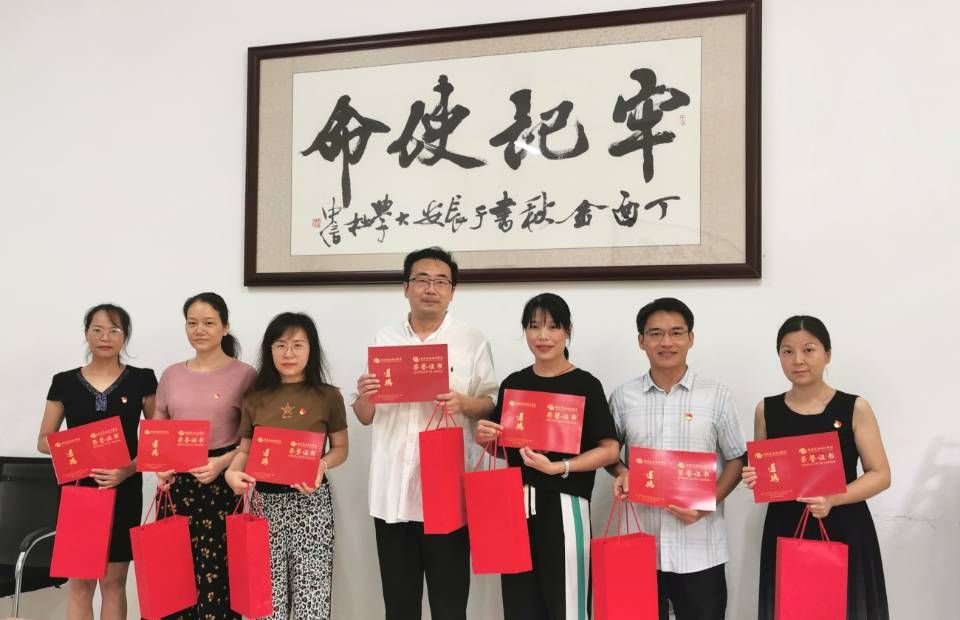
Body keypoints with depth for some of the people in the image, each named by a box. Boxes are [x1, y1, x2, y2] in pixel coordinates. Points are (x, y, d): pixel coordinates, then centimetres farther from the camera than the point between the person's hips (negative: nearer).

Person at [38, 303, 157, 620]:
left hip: (123, 490, -1)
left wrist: (129, 468, -15)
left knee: (114, 580, 7)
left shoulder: (142, 380, 0)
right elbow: (44, 441, 8)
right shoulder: (64, 382, 4)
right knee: (79, 581, 4)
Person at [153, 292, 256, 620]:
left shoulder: (244, 375, -2)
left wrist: (221, 463, -17)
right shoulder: (172, 375, 10)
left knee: (215, 572, -6)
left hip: (221, 482, -4)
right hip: (177, 482, 4)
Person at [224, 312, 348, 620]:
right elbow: (245, 449, 12)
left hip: (311, 501, -2)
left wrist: (322, 465, -14)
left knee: (311, 592, -1)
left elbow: (340, 448, 5)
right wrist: (232, 472, -8)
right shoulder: (255, 398, 6)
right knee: (268, 593, 6)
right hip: (265, 499, 2)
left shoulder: (328, 396, 0)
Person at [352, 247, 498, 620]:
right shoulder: (383, 341, 10)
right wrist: (364, 396, -10)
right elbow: (365, 417, 12)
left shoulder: (473, 342, 3)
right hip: (392, 490, 3)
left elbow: (493, 406, 2)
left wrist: (463, 404, -18)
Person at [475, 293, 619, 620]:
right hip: (517, 503, 4)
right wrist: (485, 437, -2)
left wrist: (557, 467, -18)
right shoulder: (513, 384, 9)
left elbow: (610, 449, -8)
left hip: (563, 505, -4)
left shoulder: (585, 385, -5)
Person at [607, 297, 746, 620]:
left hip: (700, 548, -1)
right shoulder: (624, 397, 3)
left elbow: (736, 459, 4)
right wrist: (621, 473, -8)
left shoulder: (716, 395, -1)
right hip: (640, 544, 2)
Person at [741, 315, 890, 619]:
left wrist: (832, 499, -18)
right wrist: (754, 479, -9)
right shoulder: (767, 410, 4)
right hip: (784, 533, 2)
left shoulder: (855, 408, -3)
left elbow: (880, 475, -3)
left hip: (844, 533, -1)